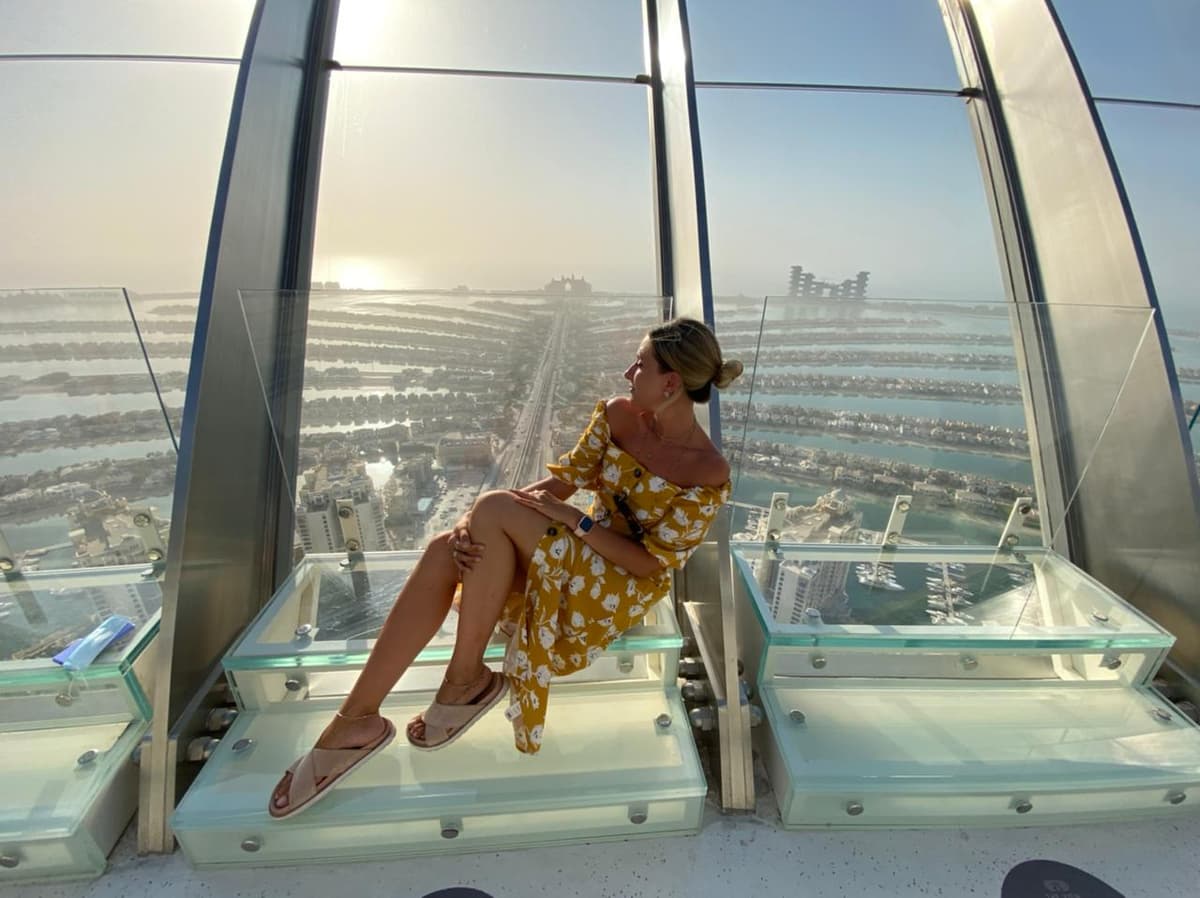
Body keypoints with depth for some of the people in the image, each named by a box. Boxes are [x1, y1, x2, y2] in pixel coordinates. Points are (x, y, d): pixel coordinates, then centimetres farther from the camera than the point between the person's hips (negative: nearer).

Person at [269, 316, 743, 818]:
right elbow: (565, 479, -1)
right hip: (581, 553, 6)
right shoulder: (617, 414, -1)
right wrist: (473, 524, -15)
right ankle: (356, 720, -12)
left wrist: (574, 518, -22)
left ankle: (467, 678, -13)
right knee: (445, 551, -21)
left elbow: (650, 562, -16)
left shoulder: (708, 474, -18)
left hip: (626, 586, -5)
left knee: (496, 509, -28)